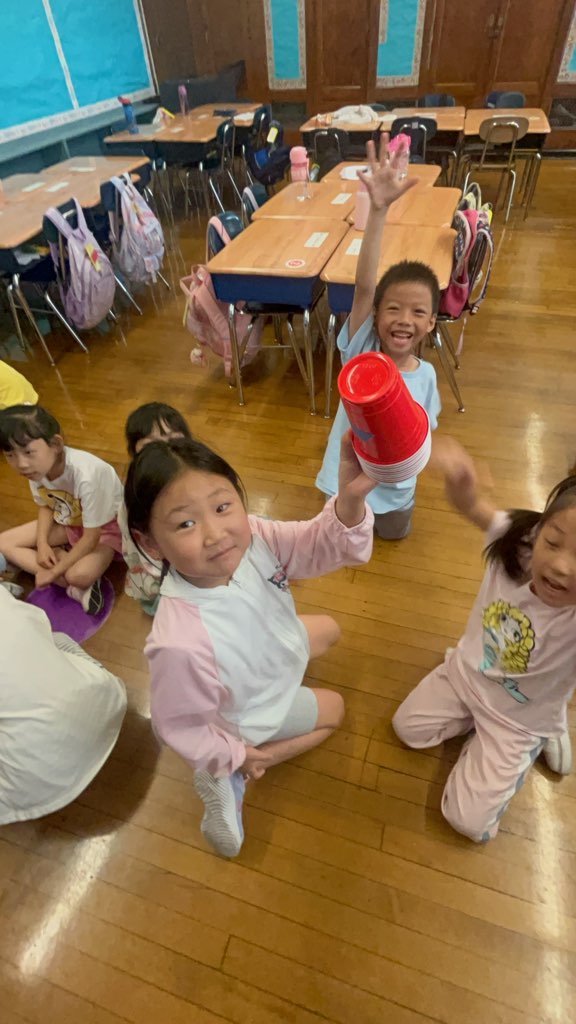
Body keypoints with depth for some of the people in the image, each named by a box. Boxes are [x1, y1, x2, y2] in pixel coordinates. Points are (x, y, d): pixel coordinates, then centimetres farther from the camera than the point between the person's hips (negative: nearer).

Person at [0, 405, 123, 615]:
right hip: (67, 521, 8)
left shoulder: (86, 474, -36)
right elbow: (45, 505, 5)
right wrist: (42, 544, -10)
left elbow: (91, 538, -27)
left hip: (105, 526, -8)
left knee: (80, 574, -37)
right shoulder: (37, 467, -16)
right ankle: (74, 586, -12)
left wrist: (54, 571, -19)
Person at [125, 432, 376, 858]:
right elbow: (181, 727, -28)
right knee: (334, 710, 15)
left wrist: (350, 498, -50)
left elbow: (324, 545, -28)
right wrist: (234, 757, -9)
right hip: (248, 716, -5)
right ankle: (227, 776, 17)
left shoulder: (254, 536, -33)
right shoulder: (182, 642, -45)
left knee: (328, 630, 24)